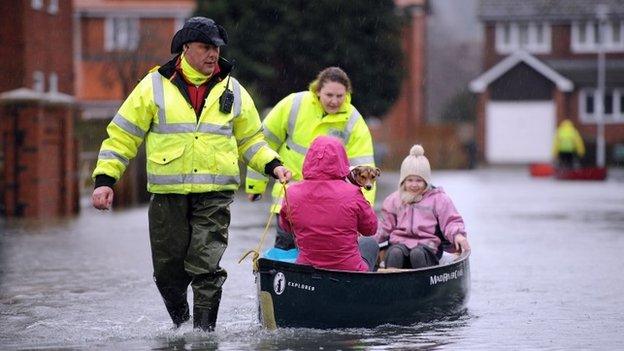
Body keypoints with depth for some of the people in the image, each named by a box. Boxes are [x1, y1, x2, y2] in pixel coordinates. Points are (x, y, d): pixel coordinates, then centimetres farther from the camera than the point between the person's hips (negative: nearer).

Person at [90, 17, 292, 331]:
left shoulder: (233, 91, 11)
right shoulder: (155, 86, 3)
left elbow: (250, 139, 23)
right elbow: (122, 135, 6)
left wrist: (272, 165, 6)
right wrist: (104, 179, -2)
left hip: (215, 196, 0)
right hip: (168, 196, 0)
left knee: (206, 267, -11)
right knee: (169, 270, 5)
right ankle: (181, 325, 27)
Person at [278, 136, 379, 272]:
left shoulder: (292, 194, -10)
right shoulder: (351, 194, -18)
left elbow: (286, 227, 11)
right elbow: (371, 228, 0)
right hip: (350, 271, -3)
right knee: (370, 244, 32)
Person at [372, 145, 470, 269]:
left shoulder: (438, 198, 12)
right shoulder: (395, 199, 20)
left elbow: (450, 222, 6)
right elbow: (386, 227, 19)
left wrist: (457, 234, -16)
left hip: (426, 244, -2)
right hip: (399, 243, 2)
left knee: (417, 254, -37)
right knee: (395, 253, -34)